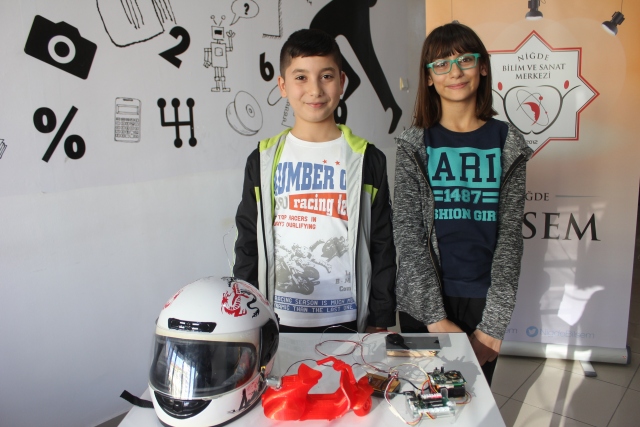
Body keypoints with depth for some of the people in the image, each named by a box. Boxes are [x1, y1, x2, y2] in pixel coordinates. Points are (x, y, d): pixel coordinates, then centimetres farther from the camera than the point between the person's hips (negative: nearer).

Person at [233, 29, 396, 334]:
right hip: (279, 320, 1)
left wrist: (381, 321, 1)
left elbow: (382, 246, 2)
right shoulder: (263, 160, 2)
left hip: (346, 320, 0)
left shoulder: (368, 159, -1)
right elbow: (248, 244, 6)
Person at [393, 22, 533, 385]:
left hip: (483, 300, 1)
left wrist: (493, 324, -9)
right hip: (423, 302, 0)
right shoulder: (415, 145, -2)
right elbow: (408, 233, -8)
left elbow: (510, 235, -3)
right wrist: (436, 318, -14)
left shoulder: (507, 143, 1)